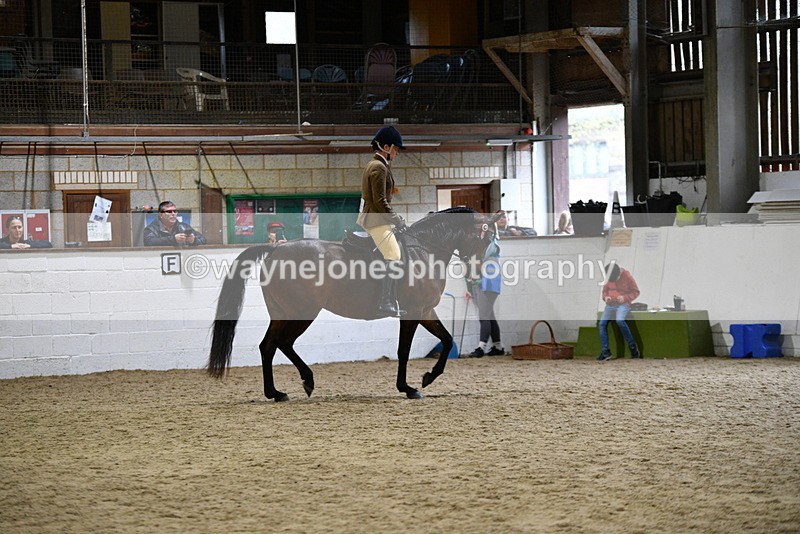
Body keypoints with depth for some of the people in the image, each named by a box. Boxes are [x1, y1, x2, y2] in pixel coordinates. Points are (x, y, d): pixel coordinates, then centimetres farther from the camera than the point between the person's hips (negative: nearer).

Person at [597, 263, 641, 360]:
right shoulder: (608, 279, 3)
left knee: (620, 320, -32)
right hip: (610, 305, 5)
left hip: (623, 304, -5)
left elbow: (635, 292, -1)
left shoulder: (627, 277, -9)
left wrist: (625, 298, -17)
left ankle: (632, 346, -19)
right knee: (602, 323, -11)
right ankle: (605, 352, -6)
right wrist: (605, 297, -4)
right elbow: (605, 290, 19)